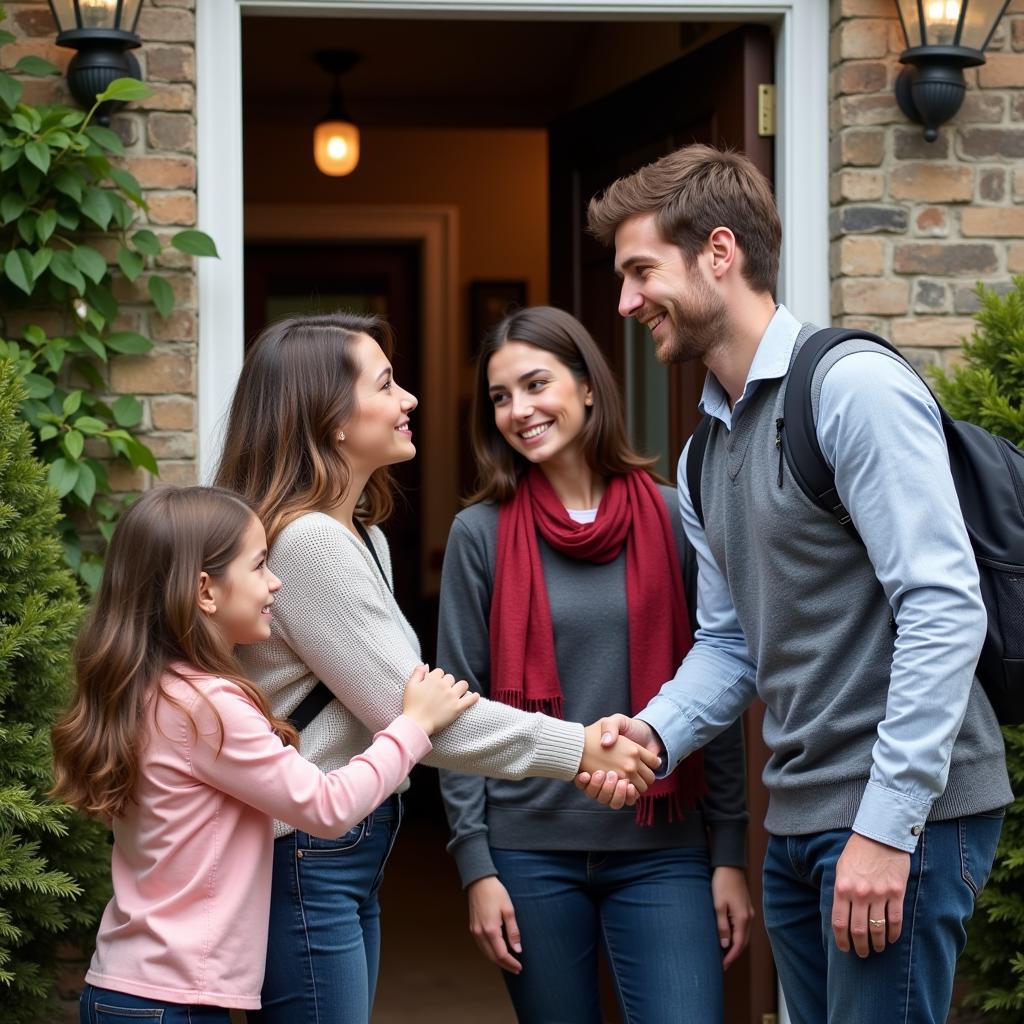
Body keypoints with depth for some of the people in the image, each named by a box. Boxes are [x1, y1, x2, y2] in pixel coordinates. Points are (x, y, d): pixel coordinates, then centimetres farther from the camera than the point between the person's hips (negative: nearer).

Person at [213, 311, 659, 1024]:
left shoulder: (362, 538, 15)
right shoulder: (306, 543, -18)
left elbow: (411, 697, 10)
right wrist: (579, 748, -13)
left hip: (352, 857, 10)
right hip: (306, 857, -10)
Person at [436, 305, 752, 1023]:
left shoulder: (673, 520, 2)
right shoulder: (481, 534, 2)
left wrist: (731, 854, 0)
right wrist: (476, 866, -4)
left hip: (662, 851, 0)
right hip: (530, 850, 0)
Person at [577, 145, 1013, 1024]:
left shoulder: (854, 388, -13)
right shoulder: (709, 452, 15)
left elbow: (944, 609, -19)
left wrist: (886, 825, -22)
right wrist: (656, 732, -3)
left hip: (901, 815, -8)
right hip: (800, 820, 9)